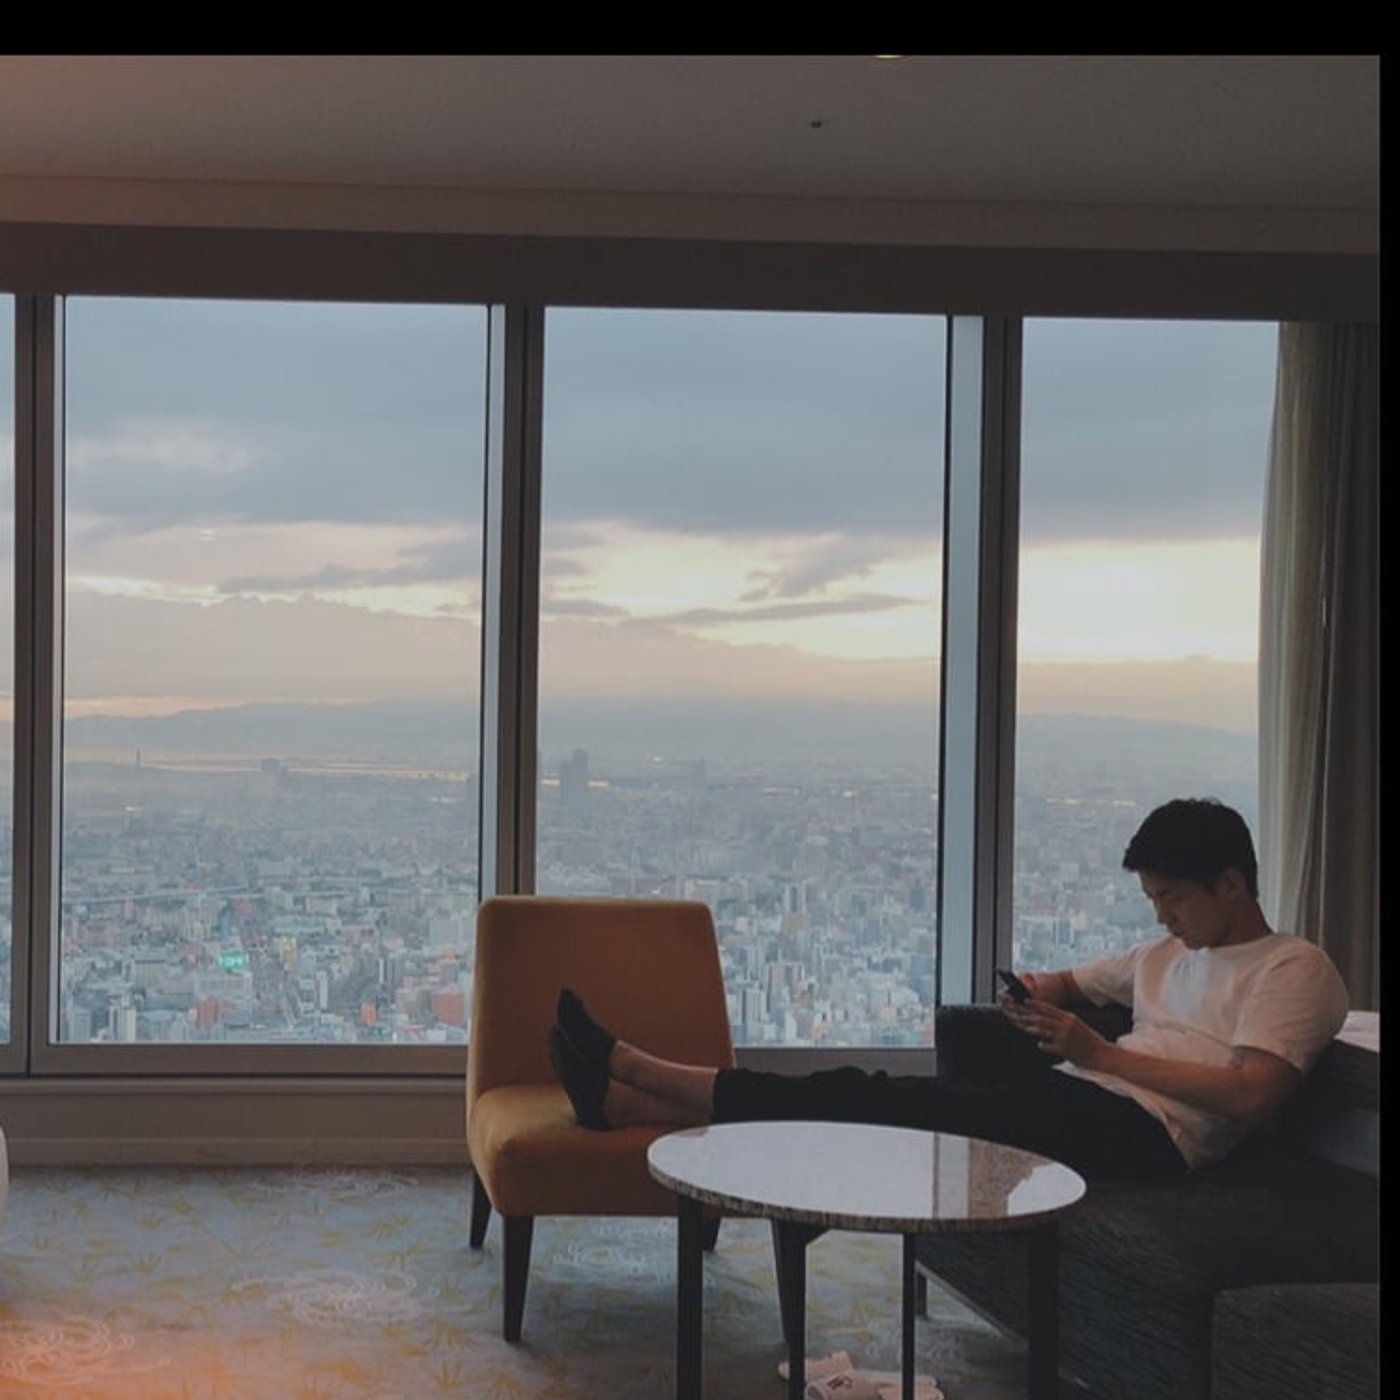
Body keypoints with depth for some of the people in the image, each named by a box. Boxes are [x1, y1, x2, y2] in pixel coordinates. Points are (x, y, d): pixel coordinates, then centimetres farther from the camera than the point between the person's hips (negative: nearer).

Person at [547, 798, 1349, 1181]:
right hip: (1074, 1102, 8)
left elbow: (1254, 1096, -15)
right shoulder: (1169, 953, 25)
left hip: (1133, 1132, -8)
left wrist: (1102, 1053, -14)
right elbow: (1070, 984, 35)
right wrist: (1035, 997, 9)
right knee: (873, 1096, -10)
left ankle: (627, 1066, -15)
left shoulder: (1296, 969, -1)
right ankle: (622, 1098, -14)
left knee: (878, 1102, -17)